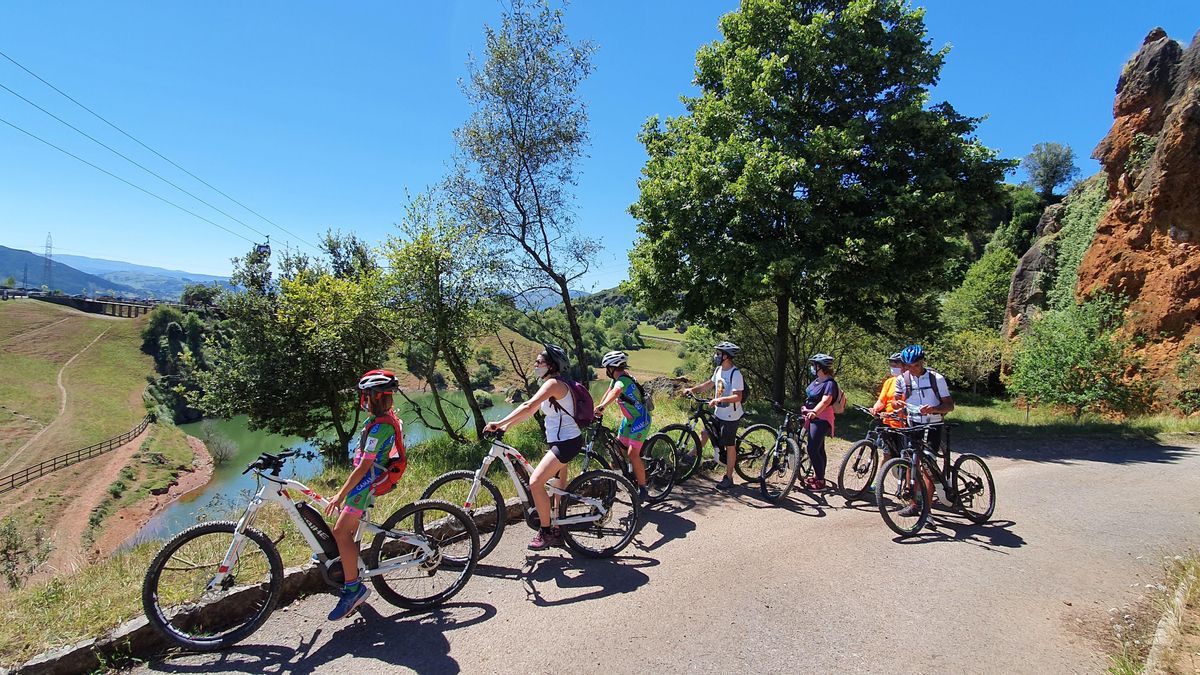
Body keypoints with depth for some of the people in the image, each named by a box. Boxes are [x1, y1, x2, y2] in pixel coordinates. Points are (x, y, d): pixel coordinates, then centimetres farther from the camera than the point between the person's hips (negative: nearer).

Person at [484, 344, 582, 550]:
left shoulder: (554, 383, -17)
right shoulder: (551, 384, 14)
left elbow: (528, 406, -30)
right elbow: (531, 410, 12)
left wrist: (500, 423, -31)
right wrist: (506, 425, 3)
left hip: (566, 442, -11)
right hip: (561, 441, 11)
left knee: (535, 482, -17)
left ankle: (545, 532, -4)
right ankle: (557, 533, 29)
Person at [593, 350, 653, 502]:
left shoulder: (623, 380, -28)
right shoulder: (617, 379, 1)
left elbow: (616, 391, -49)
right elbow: (608, 392, 11)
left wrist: (601, 407, -62)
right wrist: (597, 408, 3)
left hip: (641, 419, -10)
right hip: (629, 419, 10)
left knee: (632, 453, -17)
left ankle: (642, 489, -5)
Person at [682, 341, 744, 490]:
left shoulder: (735, 373, -22)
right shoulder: (719, 369, 4)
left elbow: (738, 396, -29)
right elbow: (710, 384, 19)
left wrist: (718, 399, -38)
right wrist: (692, 389, 10)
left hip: (731, 416, -8)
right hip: (718, 413, 8)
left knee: (729, 446, 3)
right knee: (705, 433, 15)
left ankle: (728, 478, 14)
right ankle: (692, 457, 32)